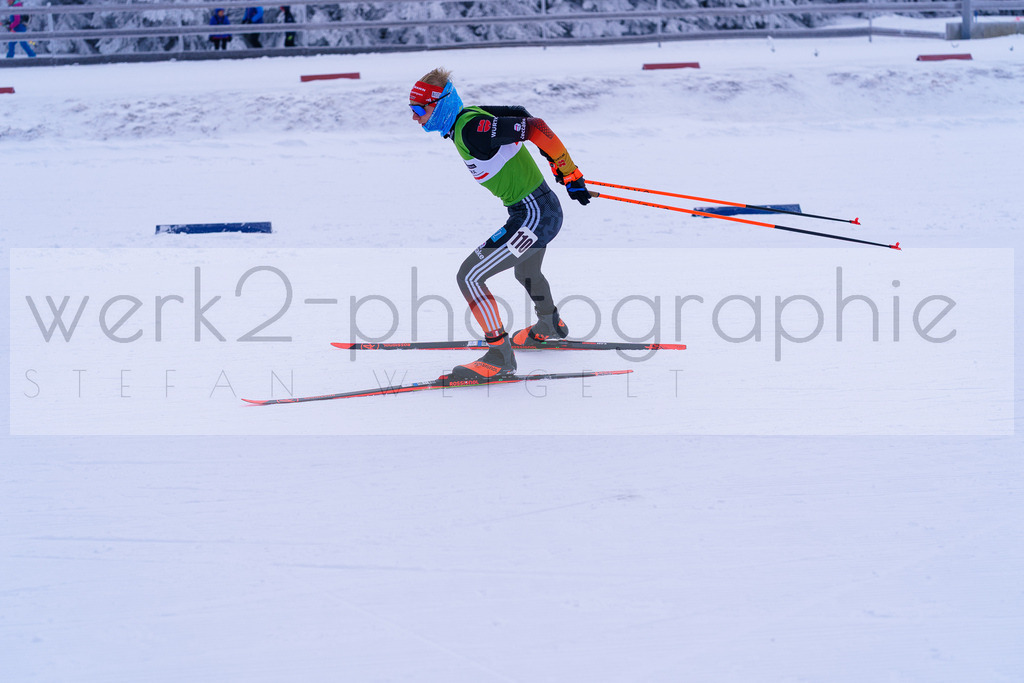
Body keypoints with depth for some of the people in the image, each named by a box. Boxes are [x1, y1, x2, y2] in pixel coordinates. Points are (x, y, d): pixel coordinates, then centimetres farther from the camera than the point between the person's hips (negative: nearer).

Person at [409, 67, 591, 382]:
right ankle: (549, 326, 61)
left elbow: (534, 127, -27)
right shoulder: (469, 117, 4)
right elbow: (519, 115, 16)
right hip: (543, 211, 10)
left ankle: (500, 357, -4)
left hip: (532, 215, -10)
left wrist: (570, 175, -20)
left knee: (470, 276, -11)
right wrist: (562, 167, 20)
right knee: (526, 272, 35)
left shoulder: (471, 130, -24)